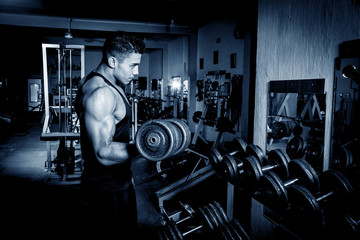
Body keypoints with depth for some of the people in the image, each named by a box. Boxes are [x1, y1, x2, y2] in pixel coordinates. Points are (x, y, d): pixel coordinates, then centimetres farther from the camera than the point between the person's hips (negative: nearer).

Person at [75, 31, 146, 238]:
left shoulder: (113, 85, 9)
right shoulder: (100, 93, -24)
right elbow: (103, 153, -29)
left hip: (119, 181, 10)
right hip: (105, 190, -10)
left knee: (127, 232, 23)